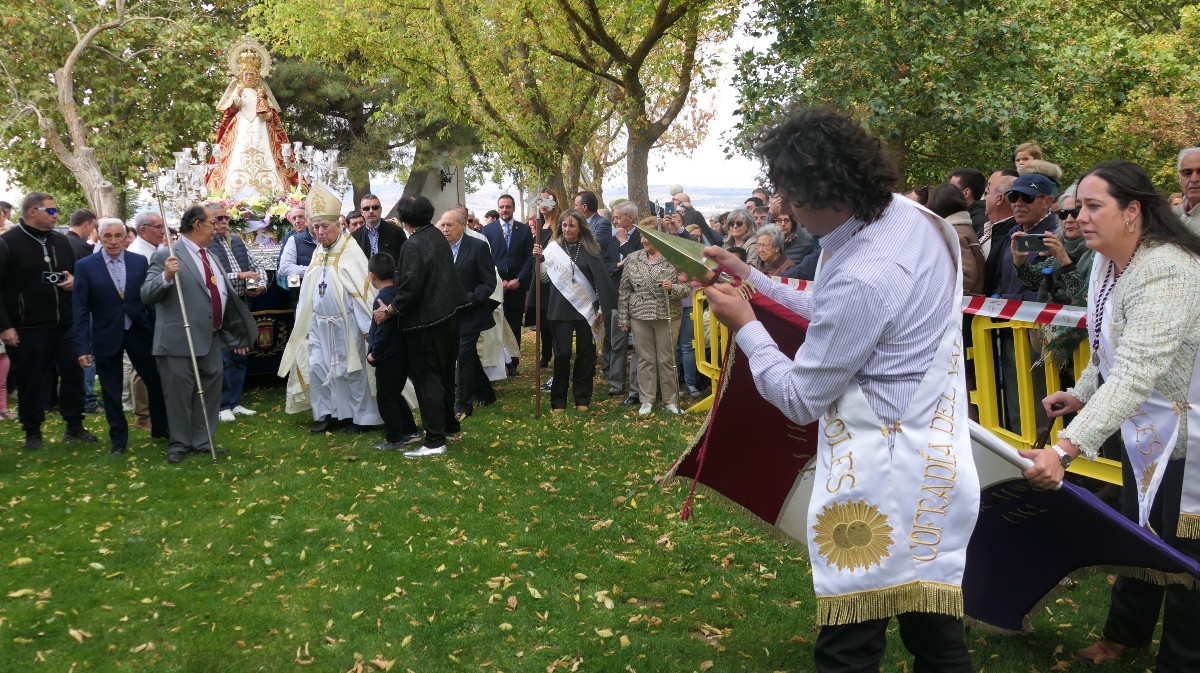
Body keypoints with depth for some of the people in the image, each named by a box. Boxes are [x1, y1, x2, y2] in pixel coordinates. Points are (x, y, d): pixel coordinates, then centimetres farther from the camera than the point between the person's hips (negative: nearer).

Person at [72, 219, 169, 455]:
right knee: (111, 391, 8)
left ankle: (161, 429, 31)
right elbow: (80, 310, -6)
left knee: (157, 381, 10)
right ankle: (118, 440, 22)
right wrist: (83, 347, -10)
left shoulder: (140, 261, 0)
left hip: (140, 332, 2)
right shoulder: (85, 266, -5)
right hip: (106, 336, -1)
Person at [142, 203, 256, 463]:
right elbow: (146, 295, -15)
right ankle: (179, 444, 17)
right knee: (179, 394, 2)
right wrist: (166, 276, -33)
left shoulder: (211, 257, 15)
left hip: (212, 339, 7)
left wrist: (238, 334, 20)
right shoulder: (167, 255, -9)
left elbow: (225, 297, 21)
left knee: (210, 391, 13)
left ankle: (203, 441, 25)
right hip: (180, 340, -7)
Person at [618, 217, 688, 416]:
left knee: (667, 359, 4)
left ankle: (670, 400, 15)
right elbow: (624, 291, 7)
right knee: (645, 359, 7)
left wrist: (673, 288, -22)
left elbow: (687, 288, -1)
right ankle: (646, 401, 16)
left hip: (668, 316, -2)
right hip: (640, 316, 2)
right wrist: (624, 319, 5)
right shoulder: (632, 259, 4)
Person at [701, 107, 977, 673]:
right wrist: (750, 277, 15)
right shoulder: (912, 216, 3)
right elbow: (833, 318, 16)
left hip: (883, 486, -10)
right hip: (937, 459, 10)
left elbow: (798, 400, -14)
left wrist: (743, 324, -2)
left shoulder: (862, 280, -26)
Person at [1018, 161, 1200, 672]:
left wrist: (1066, 449, -49)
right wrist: (1082, 394, 3)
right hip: (1146, 428, 9)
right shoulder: (1107, 261, -2)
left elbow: (1135, 374, -41)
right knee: (1136, 531, 21)